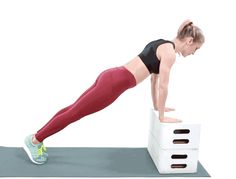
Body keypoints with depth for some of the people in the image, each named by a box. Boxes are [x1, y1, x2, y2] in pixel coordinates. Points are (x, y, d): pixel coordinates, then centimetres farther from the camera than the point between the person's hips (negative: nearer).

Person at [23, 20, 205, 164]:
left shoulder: (162, 45, 19)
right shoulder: (169, 51, -10)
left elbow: (154, 78, 27)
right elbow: (163, 86, -11)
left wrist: (157, 105, 32)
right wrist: (162, 116, -2)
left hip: (112, 77, 10)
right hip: (114, 82, -9)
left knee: (74, 109, 12)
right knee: (74, 113, -2)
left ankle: (38, 139, 21)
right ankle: (34, 140, 8)